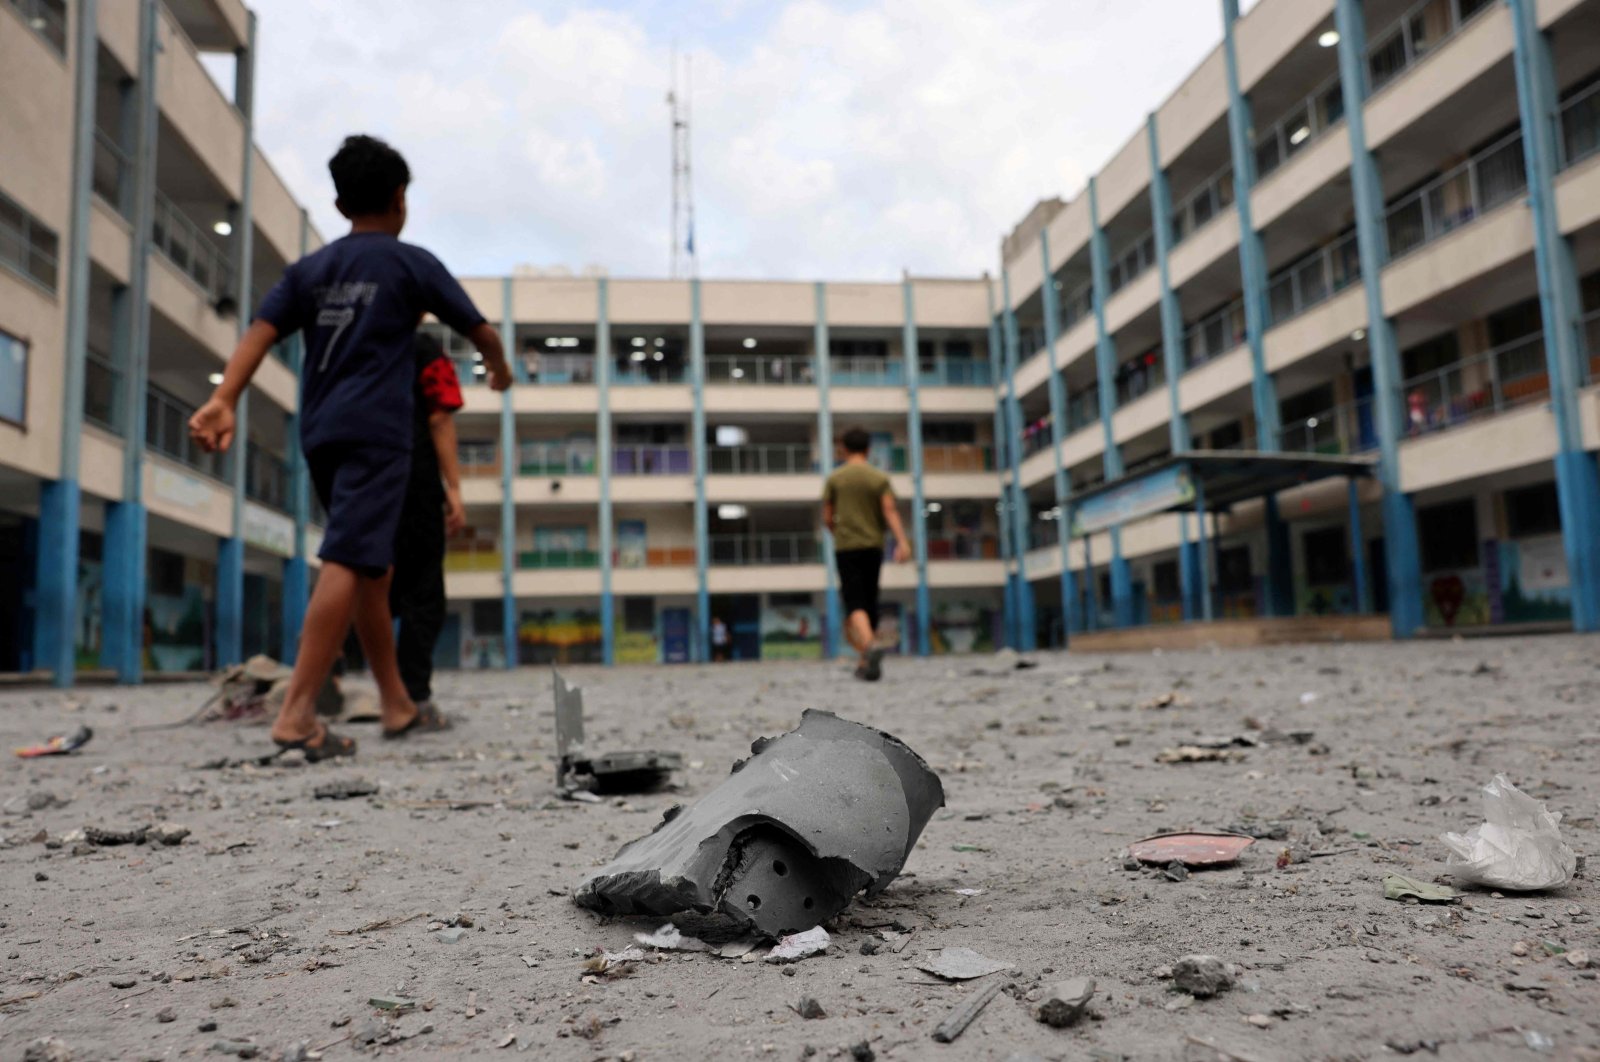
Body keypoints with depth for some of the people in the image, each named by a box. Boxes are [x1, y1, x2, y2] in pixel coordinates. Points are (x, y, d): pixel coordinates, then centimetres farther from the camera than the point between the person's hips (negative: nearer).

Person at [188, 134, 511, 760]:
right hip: (376, 431, -6)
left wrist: (223, 402, -9)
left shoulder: (310, 269, 17)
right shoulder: (412, 263, 5)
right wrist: (499, 368, 33)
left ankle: (395, 703, 22)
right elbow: (479, 330, 12)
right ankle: (296, 715, -22)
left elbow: (260, 332, 2)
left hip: (321, 434, 6)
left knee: (373, 566, 14)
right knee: (349, 562, -13)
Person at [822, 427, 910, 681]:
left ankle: (870, 646, -36)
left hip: (845, 548, -2)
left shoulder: (834, 478, 3)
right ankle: (865, 664, 17)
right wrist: (902, 542, -18)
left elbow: (827, 518, 4)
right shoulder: (880, 478, 4)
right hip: (873, 546, 2)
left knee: (855, 603, -9)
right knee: (870, 602, 12)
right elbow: (890, 512, -10)